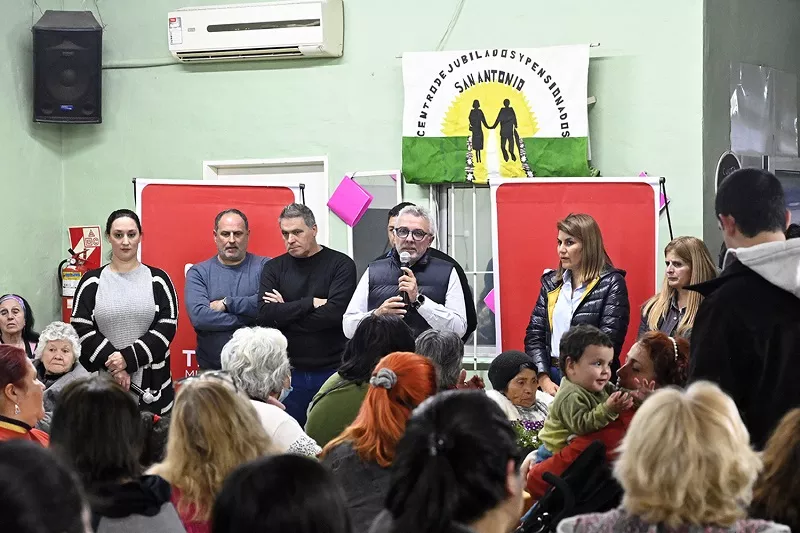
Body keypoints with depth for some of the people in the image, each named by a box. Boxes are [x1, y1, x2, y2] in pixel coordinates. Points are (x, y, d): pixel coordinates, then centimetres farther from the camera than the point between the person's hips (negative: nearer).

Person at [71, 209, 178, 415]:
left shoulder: (157, 280, 7)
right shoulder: (92, 282, 8)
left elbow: (167, 326, -1)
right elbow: (81, 328, 0)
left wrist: (129, 357, -12)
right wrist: (113, 363, -11)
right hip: (102, 385, 0)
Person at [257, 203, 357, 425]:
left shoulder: (341, 265, 0)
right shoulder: (274, 268, 9)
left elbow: (335, 313, -14)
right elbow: (265, 316, -5)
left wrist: (286, 313, -6)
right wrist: (310, 303, -12)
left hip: (332, 371, -2)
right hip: (290, 374, 2)